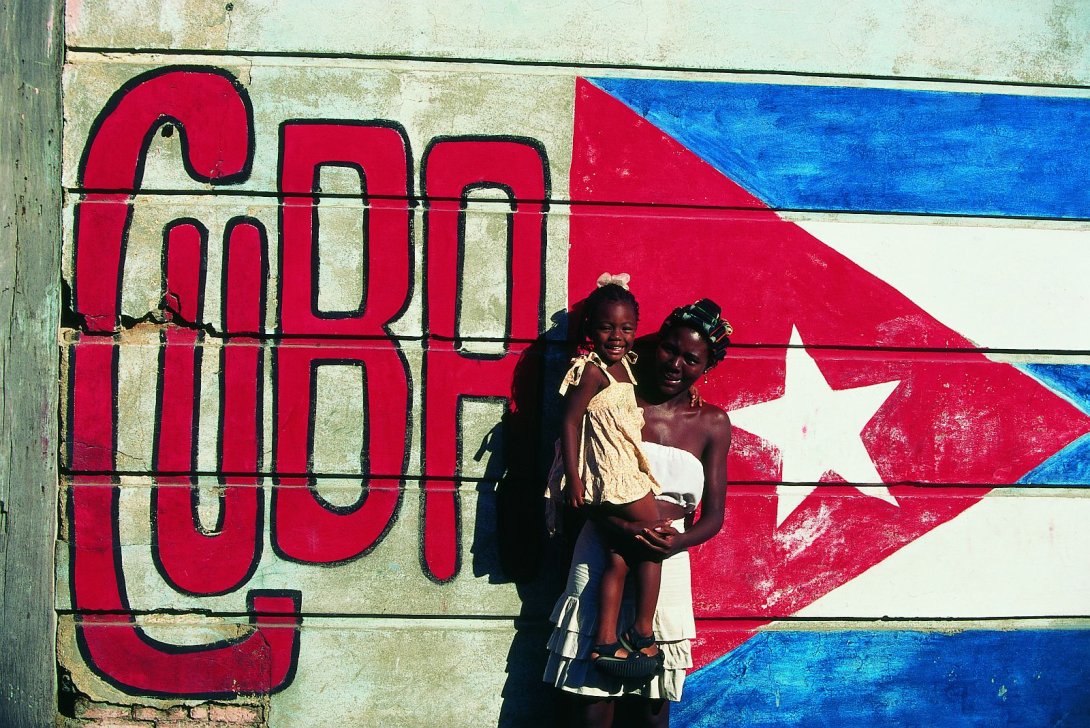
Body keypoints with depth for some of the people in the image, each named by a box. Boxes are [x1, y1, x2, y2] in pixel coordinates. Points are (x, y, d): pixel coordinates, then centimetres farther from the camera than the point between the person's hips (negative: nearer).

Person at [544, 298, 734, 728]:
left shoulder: (712, 424, 8)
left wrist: (677, 542, -14)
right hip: (604, 558, -2)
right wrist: (623, 528, -21)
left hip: (668, 567, 2)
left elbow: (713, 516, 8)